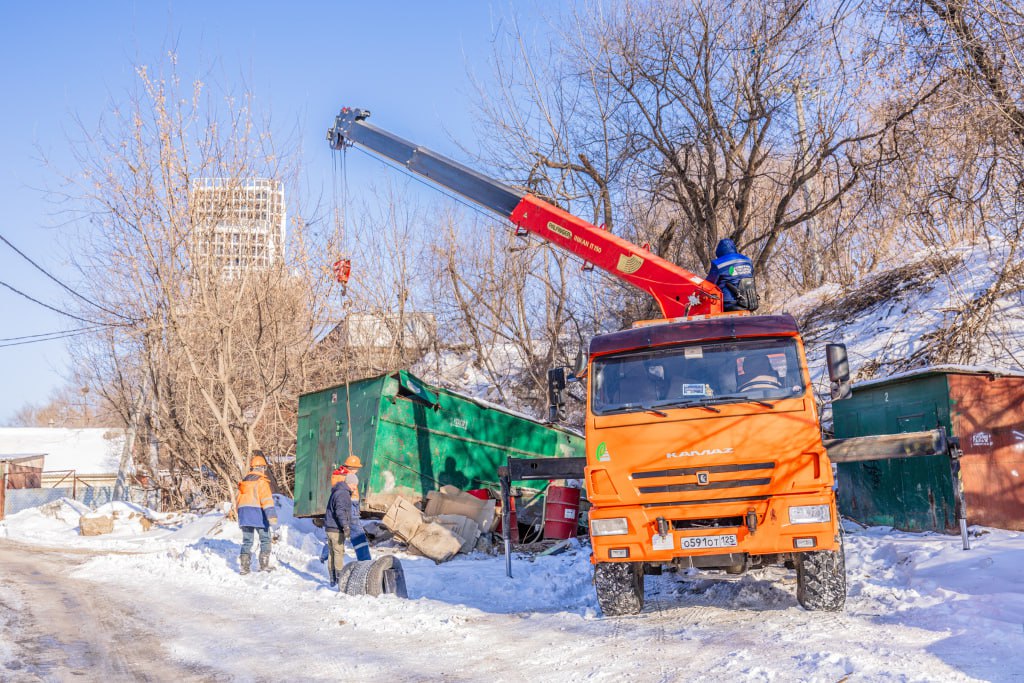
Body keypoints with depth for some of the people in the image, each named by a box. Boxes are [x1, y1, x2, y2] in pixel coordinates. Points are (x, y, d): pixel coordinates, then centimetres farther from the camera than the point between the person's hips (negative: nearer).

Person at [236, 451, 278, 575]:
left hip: (243, 512, 6)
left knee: (247, 541, 9)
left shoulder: (244, 481, 14)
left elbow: (239, 499, 18)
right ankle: (264, 565, 0)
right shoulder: (261, 481, -8)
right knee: (265, 539, 5)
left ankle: (244, 566, 1)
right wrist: (272, 515, -24)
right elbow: (266, 499, -19)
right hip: (258, 512, -6)